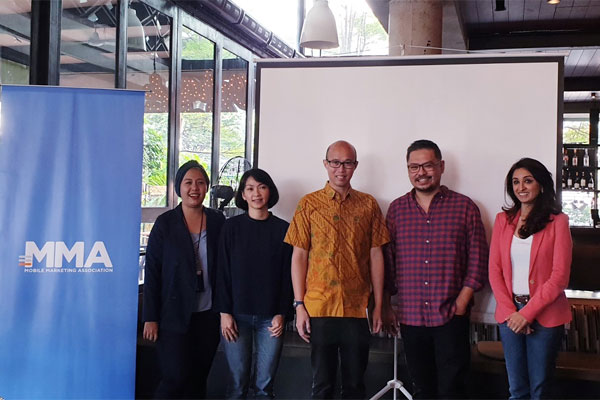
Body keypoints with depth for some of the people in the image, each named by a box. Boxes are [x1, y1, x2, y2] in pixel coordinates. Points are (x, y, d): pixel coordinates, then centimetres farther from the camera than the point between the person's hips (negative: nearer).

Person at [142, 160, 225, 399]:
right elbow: (152, 272, -4)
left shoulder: (217, 221, 3)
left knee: (198, 379, 10)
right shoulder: (165, 223, -4)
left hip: (208, 315, 3)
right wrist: (151, 318, -7)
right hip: (174, 316, -3)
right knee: (176, 378, -4)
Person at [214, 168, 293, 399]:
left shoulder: (282, 229, 3)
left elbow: (287, 275, 3)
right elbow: (223, 272, 2)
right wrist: (225, 312, -4)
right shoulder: (232, 227, 3)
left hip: (270, 317, 0)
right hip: (237, 315, 0)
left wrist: (281, 314, -3)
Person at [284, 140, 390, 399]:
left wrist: (378, 305, 4)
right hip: (319, 308, -1)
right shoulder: (309, 204, 2)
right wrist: (299, 305, -4)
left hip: (358, 309, 1)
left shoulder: (369, 205, 6)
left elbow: (375, 255, 7)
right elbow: (299, 256, 1)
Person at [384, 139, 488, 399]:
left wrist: (460, 304, -7)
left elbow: (478, 259, -1)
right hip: (410, 317, 2)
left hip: (451, 318, -2)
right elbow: (387, 261, 9)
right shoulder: (396, 209, 7)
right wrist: (386, 306, 6)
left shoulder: (464, 207, 0)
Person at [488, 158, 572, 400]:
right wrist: (510, 312, -8)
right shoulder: (503, 220, 6)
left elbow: (559, 276, -9)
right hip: (510, 313, 3)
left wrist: (527, 313, -14)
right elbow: (494, 270, 3)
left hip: (545, 314, -3)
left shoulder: (557, 222, -5)